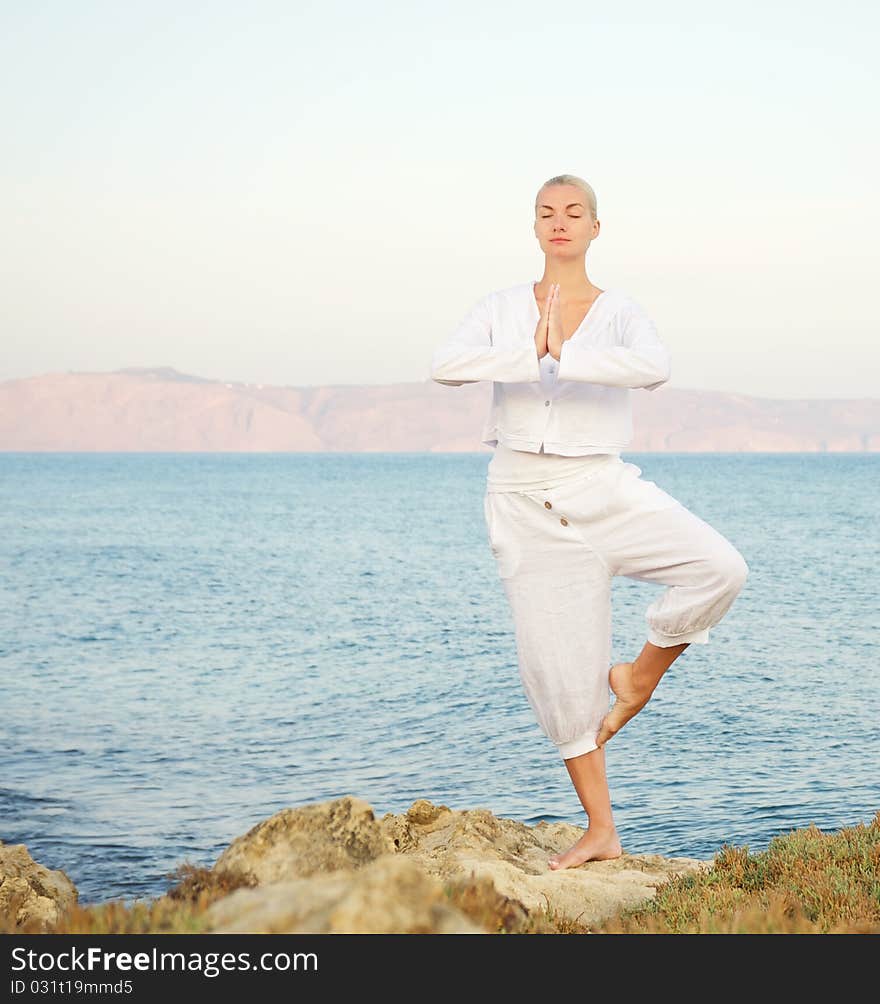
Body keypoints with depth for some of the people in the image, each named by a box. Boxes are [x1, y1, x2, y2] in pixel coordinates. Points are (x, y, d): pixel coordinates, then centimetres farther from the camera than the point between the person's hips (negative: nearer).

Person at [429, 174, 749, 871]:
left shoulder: (620, 313, 2)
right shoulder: (500, 310, 6)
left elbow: (656, 368, -21)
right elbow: (445, 367, -14)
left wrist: (564, 355, -26)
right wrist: (532, 354, -21)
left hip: (603, 489, 0)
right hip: (523, 500, 1)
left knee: (720, 567, -24)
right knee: (558, 664, 0)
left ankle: (638, 678, 2)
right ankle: (601, 831, 12)